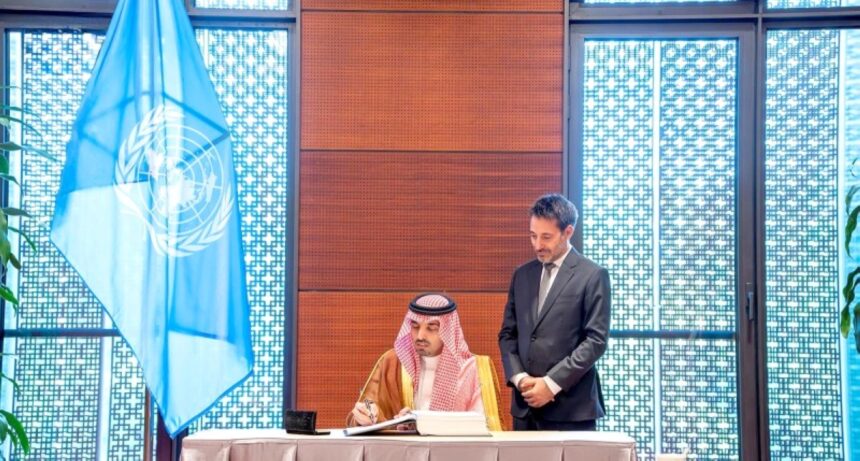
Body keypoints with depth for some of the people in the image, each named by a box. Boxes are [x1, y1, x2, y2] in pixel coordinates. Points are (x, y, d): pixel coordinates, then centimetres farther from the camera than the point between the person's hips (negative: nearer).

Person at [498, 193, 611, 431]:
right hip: (525, 405, 5)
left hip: (570, 406, -5)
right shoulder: (522, 275, 14)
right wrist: (519, 378, -3)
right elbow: (507, 334, 14)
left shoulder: (593, 276, -2)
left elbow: (596, 340, -8)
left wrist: (551, 383, -13)